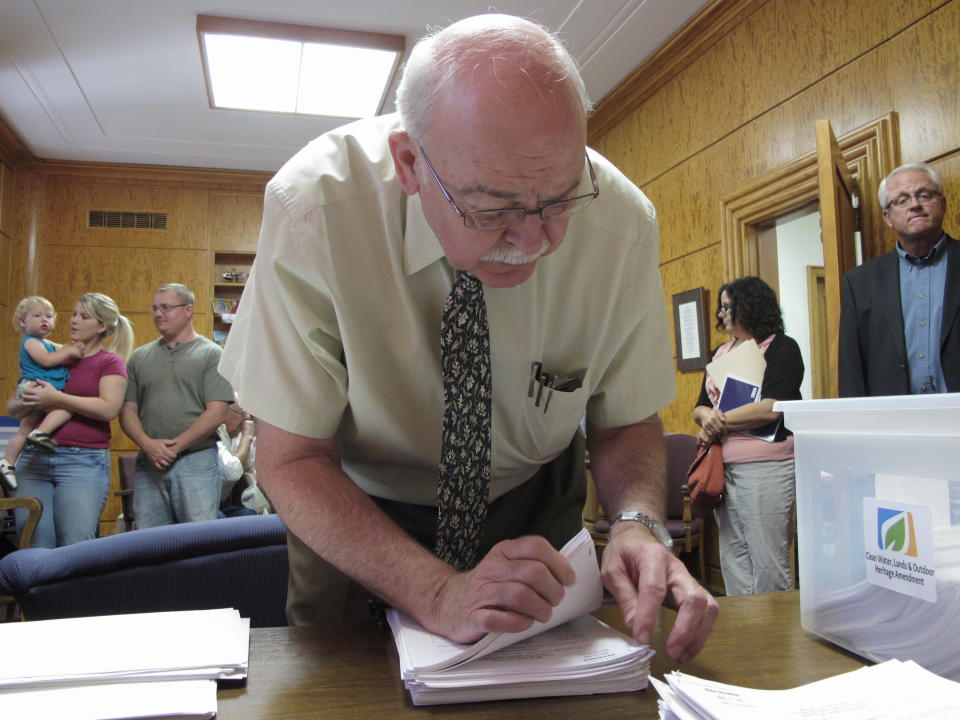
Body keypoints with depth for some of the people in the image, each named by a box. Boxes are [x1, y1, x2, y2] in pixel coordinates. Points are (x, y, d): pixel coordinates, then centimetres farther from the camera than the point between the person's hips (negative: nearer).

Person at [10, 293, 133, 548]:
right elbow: (10, 408, 17)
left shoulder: (110, 362, 4)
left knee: (74, 550, -6)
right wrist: (27, 401, -6)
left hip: (83, 460, -5)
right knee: (32, 544, 2)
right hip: (34, 457, 5)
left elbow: (109, 409, -12)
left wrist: (56, 398, -14)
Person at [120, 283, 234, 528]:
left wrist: (176, 446, -12)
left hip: (196, 460, -4)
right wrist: (147, 444, -8)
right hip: (148, 462, 4)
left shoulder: (211, 354, 0)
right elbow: (128, 411, 10)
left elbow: (215, 413, -8)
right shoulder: (140, 357, 13)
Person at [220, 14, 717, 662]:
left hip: (532, 505, 2)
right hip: (357, 511, -1)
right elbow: (290, 459, -24)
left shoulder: (622, 222, -23)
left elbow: (627, 421, -10)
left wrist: (637, 525, -31)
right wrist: (438, 594, -37)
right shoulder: (313, 206, -30)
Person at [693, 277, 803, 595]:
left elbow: (771, 408, -16)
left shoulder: (782, 347, -3)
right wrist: (707, 416, -8)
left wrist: (720, 421, -9)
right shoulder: (721, 353, 17)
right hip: (723, 466, 7)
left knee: (768, 562, -1)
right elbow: (700, 407, 15)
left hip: (766, 464, -7)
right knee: (732, 559, 13)